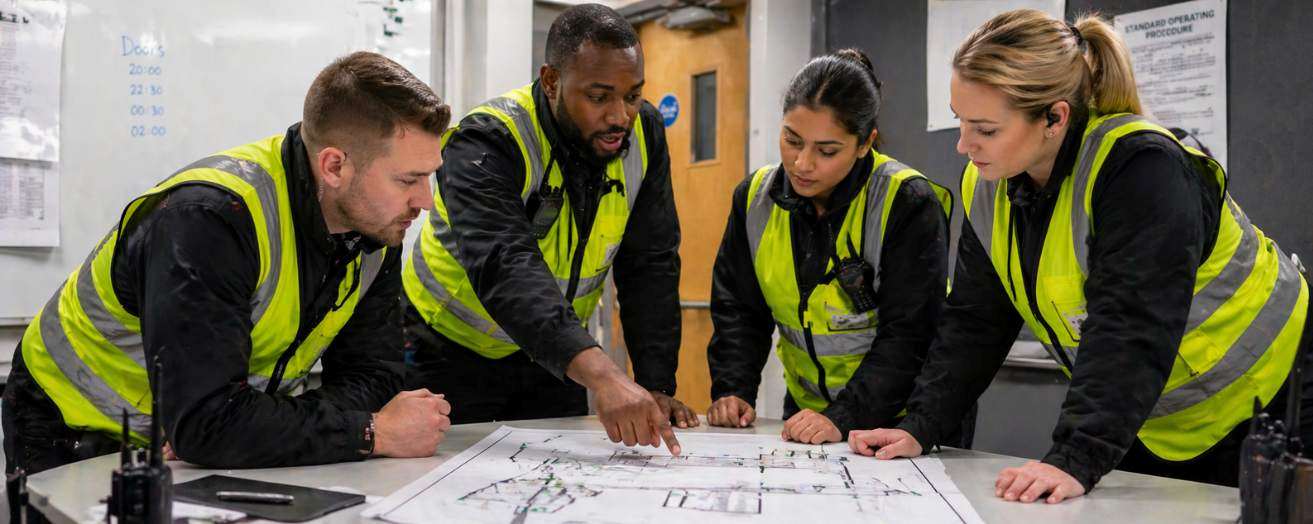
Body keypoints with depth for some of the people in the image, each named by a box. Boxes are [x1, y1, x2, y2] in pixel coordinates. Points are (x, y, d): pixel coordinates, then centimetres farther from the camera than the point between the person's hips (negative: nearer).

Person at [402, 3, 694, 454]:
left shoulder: (643, 133, -11)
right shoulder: (487, 144, -28)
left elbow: (650, 266, -8)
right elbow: (505, 270, -44)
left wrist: (657, 387, -18)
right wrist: (601, 374, -58)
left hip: (552, 359, 5)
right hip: (455, 350, -4)